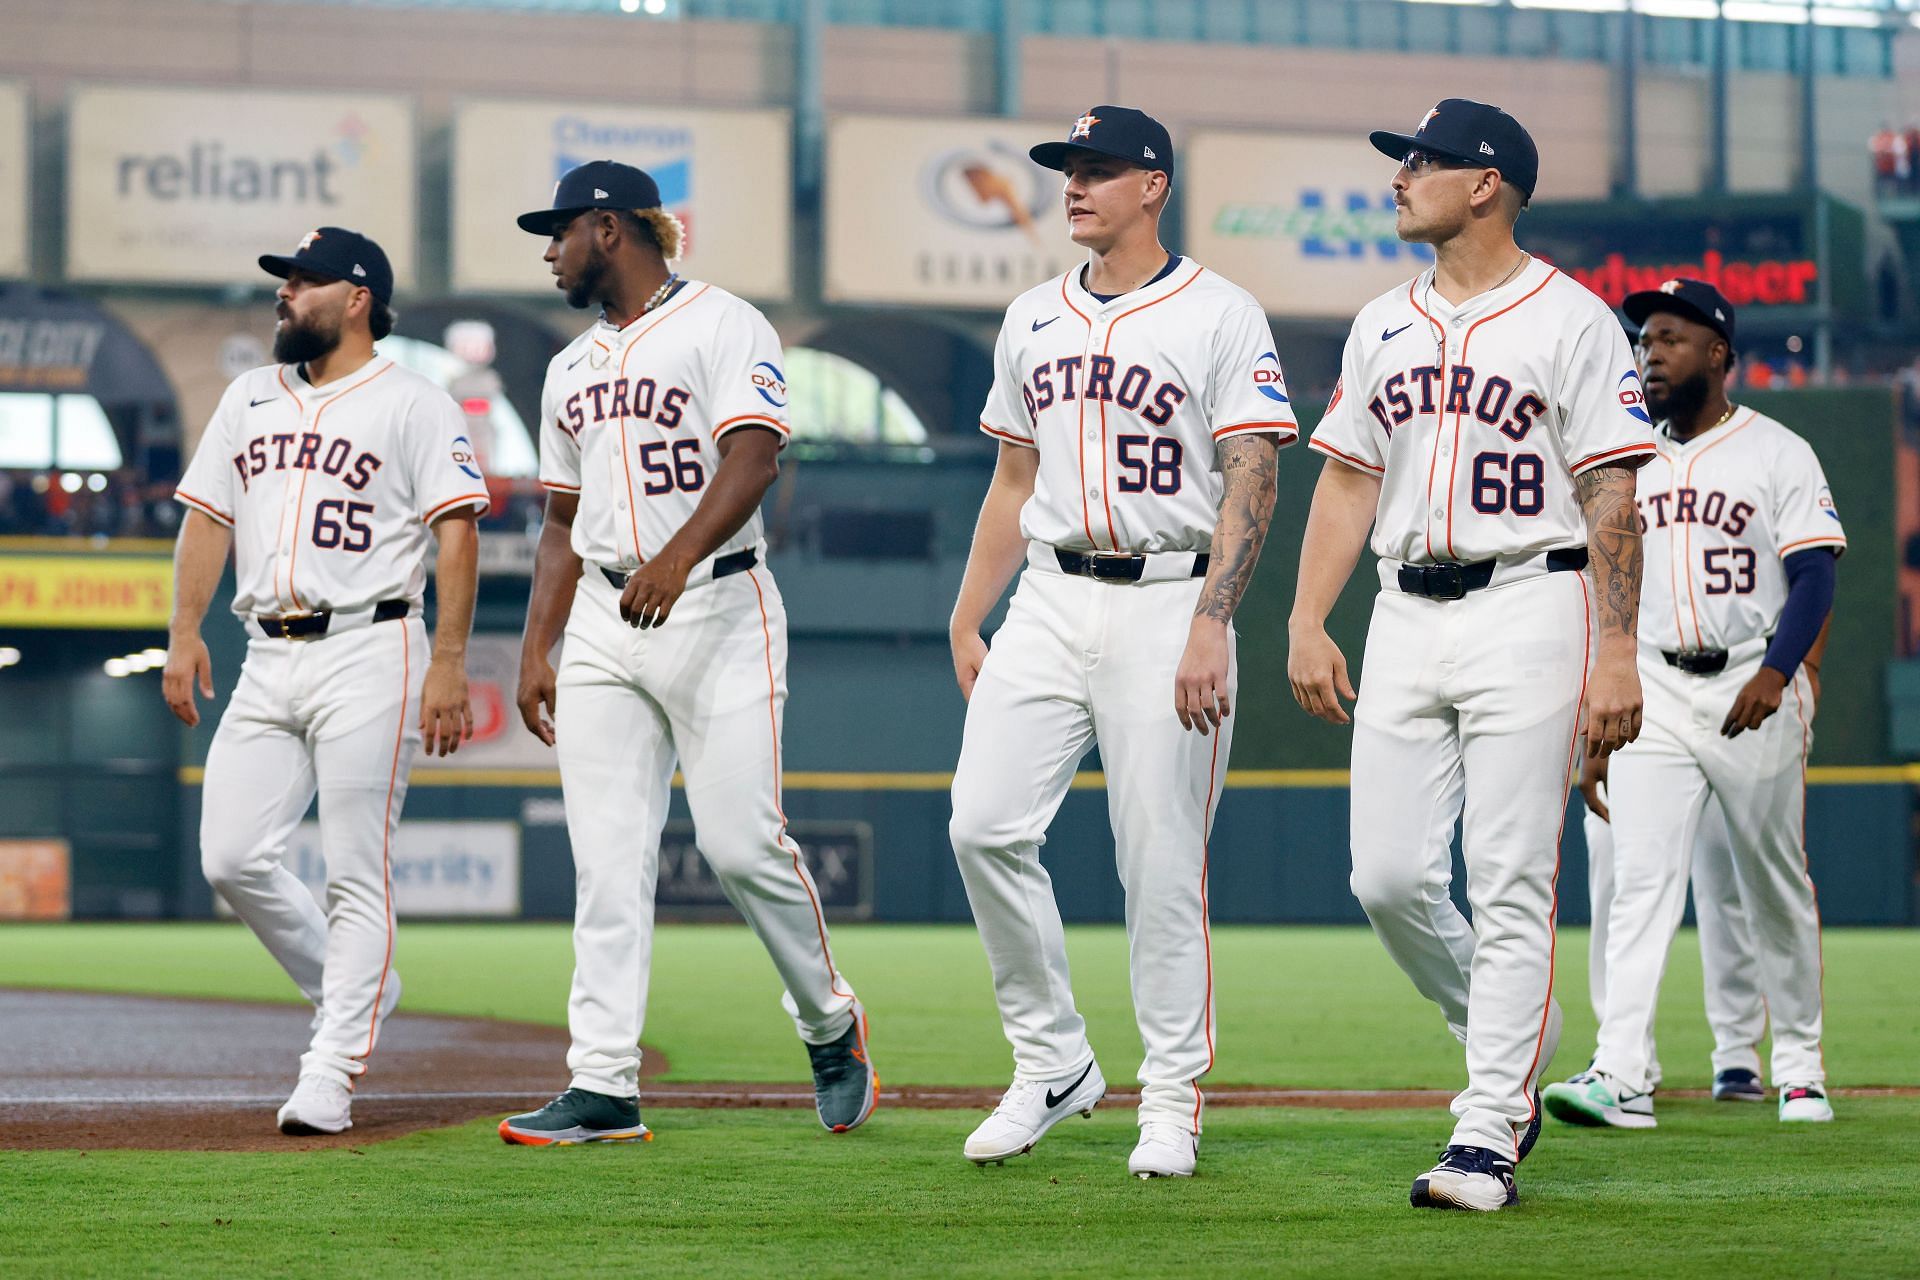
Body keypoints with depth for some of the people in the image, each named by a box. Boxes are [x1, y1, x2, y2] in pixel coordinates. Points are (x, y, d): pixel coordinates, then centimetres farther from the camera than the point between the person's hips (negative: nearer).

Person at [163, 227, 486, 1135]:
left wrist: (448, 664, -15)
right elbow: (207, 517, 18)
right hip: (267, 661, 6)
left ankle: (330, 1077, -6)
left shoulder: (413, 405, -1)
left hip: (367, 656, -6)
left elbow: (456, 534, -7)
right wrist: (184, 633, 5)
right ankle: (348, 991, 20)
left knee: (355, 877, -7)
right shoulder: (250, 399, 18)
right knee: (231, 858, -2)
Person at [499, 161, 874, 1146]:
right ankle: (604, 1089, -3)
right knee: (607, 861, -1)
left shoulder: (724, 327, -4)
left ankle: (829, 1021, 14)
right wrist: (536, 651, 13)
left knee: (743, 844, -10)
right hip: (602, 623, 6)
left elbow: (753, 458, -18)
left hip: (716, 610, -6)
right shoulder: (572, 368, 20)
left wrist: (677, 556, -34)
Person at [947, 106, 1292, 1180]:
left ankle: (1172, 1102, 7)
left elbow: (1251, 487, -10)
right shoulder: (1035, 320, 14)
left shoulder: (1221, 318, -4)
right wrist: (967, 623, 13)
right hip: (1048, 604, 5)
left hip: (1167, 604, -5)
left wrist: (1209, 627, -20)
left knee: (1163, 864, -4)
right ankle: (1053, 1062, 7)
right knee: (985, 825, -7)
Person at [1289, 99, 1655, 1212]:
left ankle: (1489, 1138, -5)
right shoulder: (1384, 326, 16)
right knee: (1390, 877, 1)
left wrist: (1616, 650, -14)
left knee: (1511, 885, -8)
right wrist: (1307, 623, 7)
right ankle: (1519, 1034, 24)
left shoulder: (1571, 320, -3)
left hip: (1530, 610, -6)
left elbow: (1613, 496, -7)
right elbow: (1348, 482, 17)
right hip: (1406, 619, 6)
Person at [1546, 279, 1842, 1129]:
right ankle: (1621, 1077, -19)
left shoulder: (1777, 454, -2)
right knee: (1640, 881, -10)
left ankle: (1800, 1068, 19)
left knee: (1777, 890, 6)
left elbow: (1814, 577, -10)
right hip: (1655, 692, 3)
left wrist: (1775, 671, -26)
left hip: (1753, 695, -3)